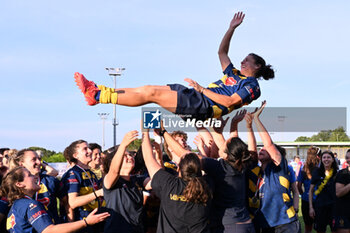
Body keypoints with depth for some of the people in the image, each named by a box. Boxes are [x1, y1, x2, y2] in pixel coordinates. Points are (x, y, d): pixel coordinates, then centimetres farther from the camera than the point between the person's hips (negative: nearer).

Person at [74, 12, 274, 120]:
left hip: (205, 106, -9)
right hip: (196, 98, 9)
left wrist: (202, 89, -17)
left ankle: (98, 96, -22)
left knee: (152, 94, -18)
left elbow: (230, 101, -16)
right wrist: (232, 29, 31)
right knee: (148, 89, -4)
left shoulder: (252, 85, 0)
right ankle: (98, 90, -7)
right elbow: (222, 52, 36)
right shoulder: (234, 74, 28)